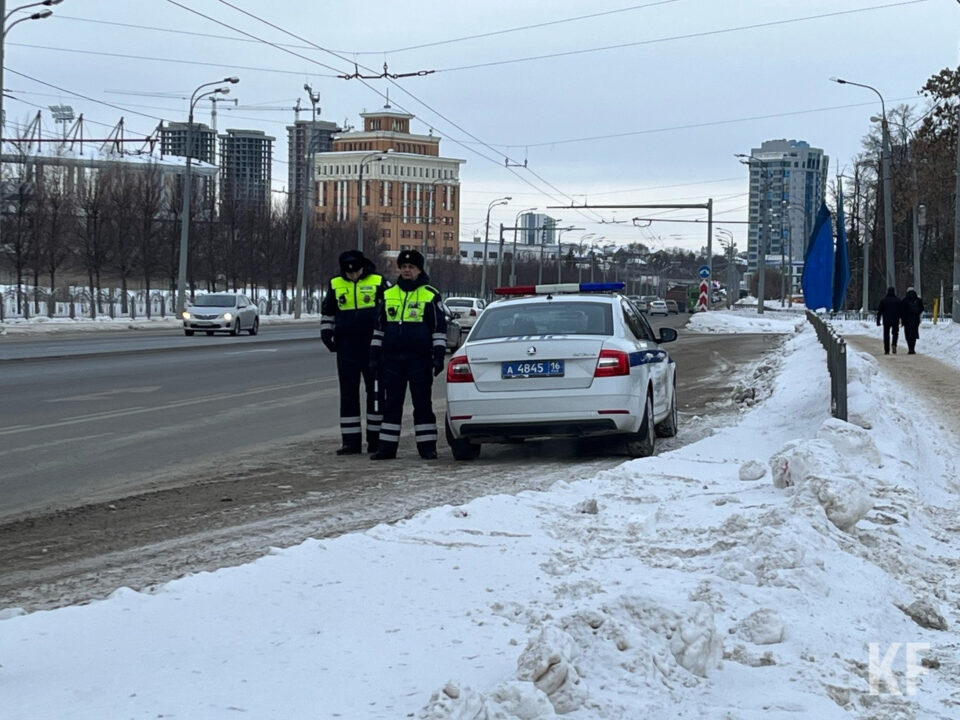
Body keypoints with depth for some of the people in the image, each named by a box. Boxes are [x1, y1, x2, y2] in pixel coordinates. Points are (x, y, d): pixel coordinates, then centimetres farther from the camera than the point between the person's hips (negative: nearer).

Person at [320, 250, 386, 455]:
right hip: (346, 347, 3)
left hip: (372, 345, -3)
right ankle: (351, 441, 7)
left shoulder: (378, 283, -1)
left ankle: (376, 439, 9)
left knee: (375, 392, 2)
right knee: (348, 393, 4)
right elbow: (327, 312, 19)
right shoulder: (335, 285, 7)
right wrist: (326, 333, 10)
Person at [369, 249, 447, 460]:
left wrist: (439, 355, -6)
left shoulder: (430, 295, 1)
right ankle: (387, 446, 9)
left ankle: (427, 446, 5)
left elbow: (439, 327, 1)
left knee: (422, 403, 0)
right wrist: (375, 354, 13)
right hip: (392, 358, 4)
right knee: (391, 403, 6)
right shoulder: (388, 294, 12)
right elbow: (379, 326, 18)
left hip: (420, 358, -4)